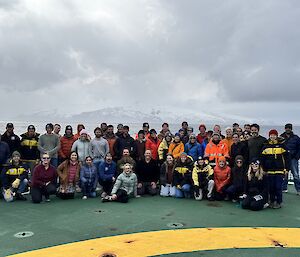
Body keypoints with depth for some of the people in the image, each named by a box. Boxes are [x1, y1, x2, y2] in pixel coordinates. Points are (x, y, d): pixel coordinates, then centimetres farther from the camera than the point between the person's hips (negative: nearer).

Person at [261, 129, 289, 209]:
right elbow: (263, 159, 8)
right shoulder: (265, 146, 5)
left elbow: (286, 158, 2)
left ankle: (279, 202, 10)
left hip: (279, 170, -2)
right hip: (269, 171, 2)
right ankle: (272, 201, 20)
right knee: (271, 187, 7)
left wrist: (286, 168, -2)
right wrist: (264, 169, 6)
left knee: (278, 187, -1)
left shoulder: (281, 145, 0)